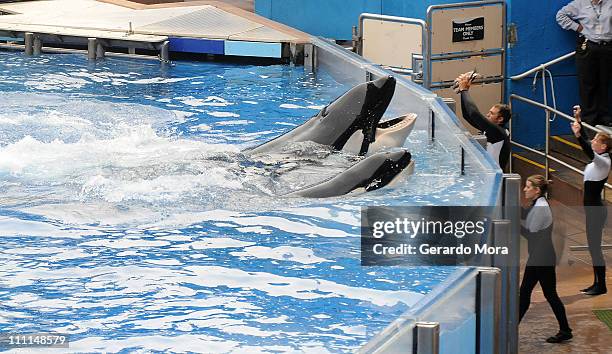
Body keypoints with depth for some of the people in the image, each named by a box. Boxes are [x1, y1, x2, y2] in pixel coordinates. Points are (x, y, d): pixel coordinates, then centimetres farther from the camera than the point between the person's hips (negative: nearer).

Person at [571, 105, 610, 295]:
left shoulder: (604, 162, -16)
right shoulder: (597, 159, 9)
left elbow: (589, 152, -34)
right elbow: (588, 148, 18)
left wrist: (578, 136, -43)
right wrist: (578, 120, 17)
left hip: (596, 211, -10)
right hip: (592, 209, 10)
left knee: (595, 247, -5)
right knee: (593, 247, 13)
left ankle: (601, 285, 1)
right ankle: (596, 283, 18)